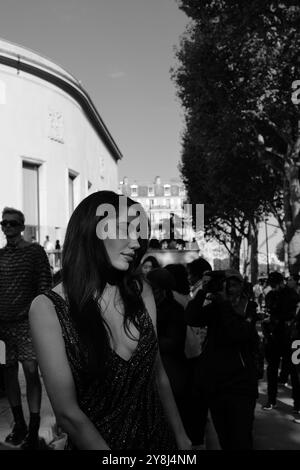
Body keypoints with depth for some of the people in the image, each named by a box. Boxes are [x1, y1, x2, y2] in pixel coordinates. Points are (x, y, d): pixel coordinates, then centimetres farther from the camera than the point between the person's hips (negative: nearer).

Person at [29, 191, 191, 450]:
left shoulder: (141, 292, -5)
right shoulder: (48, 308, -17)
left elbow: (159, 376, 3)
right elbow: (68, 413, -19)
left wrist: (181, 438, 3)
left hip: (158, 437, 4)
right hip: (93, 442, -3)